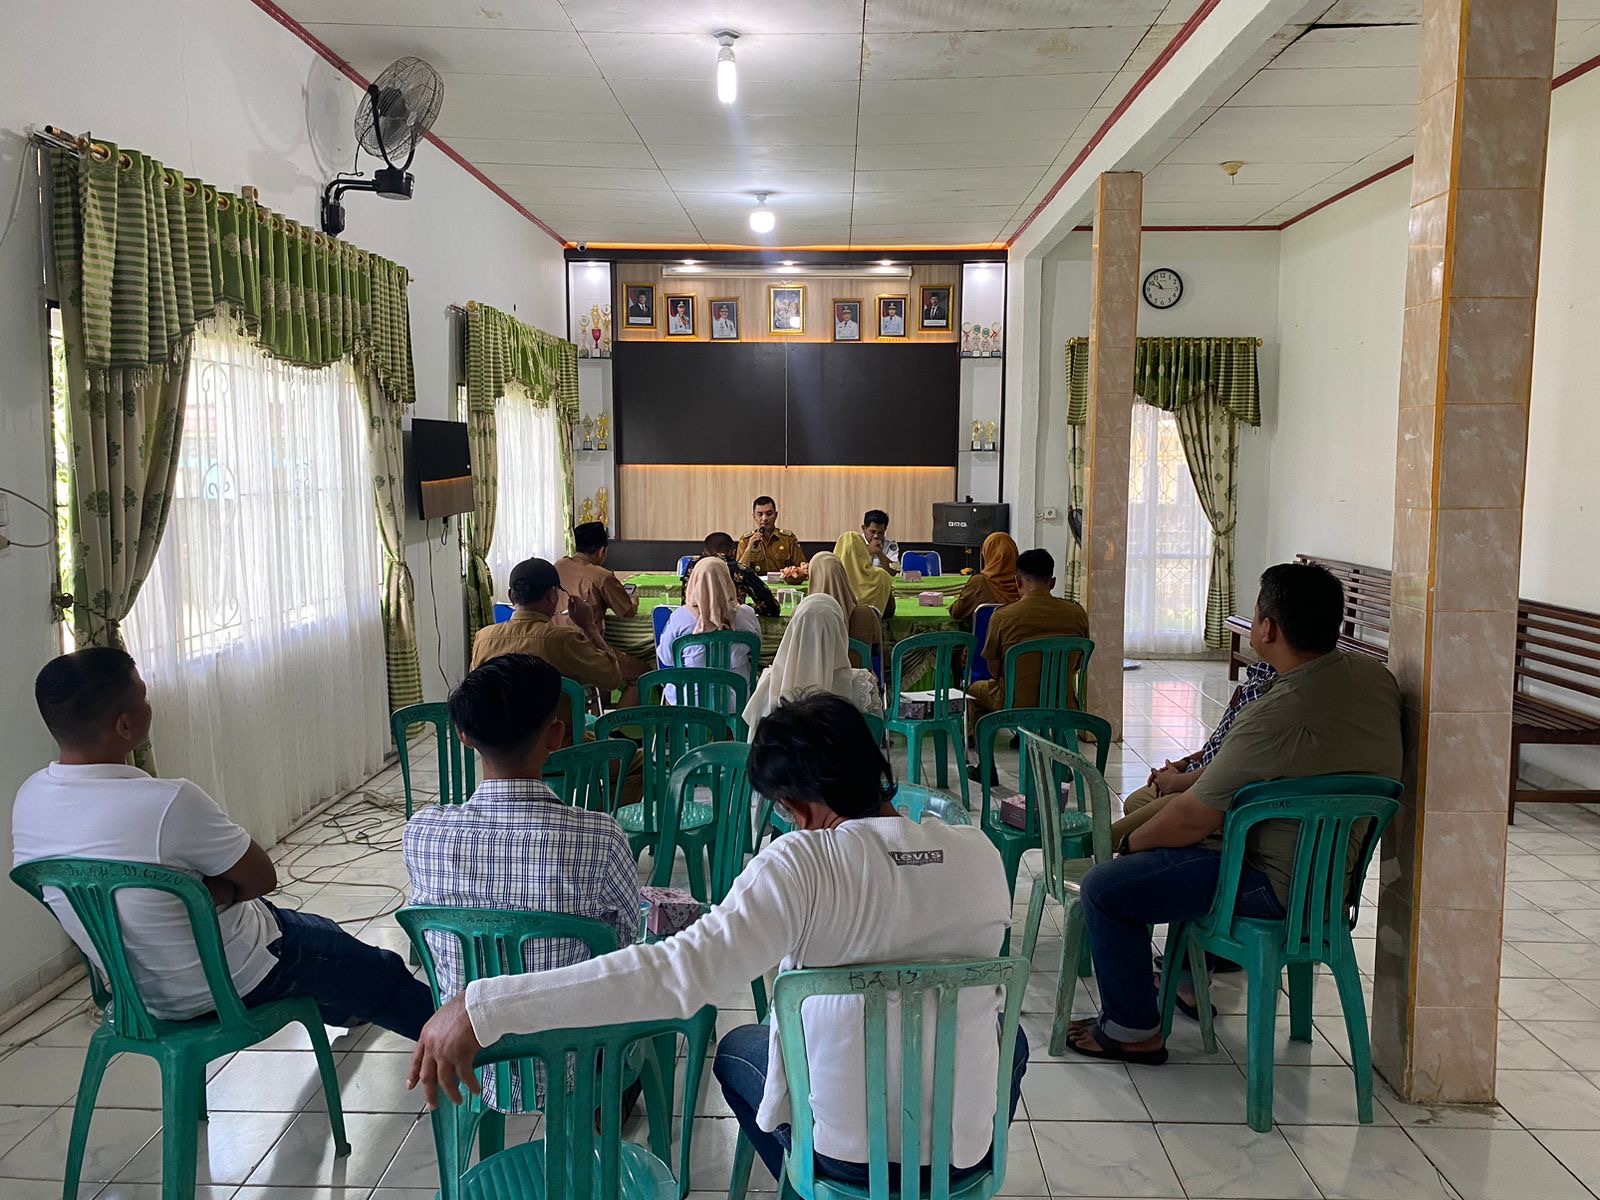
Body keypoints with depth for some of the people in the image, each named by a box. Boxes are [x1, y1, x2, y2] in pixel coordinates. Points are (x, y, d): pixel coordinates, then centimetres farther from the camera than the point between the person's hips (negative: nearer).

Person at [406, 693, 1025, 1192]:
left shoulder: (804, 864, -26)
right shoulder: (981, 852, -12)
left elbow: (678, 973, -36)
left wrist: (481, 1009, -34)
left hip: (849, 1146, -2)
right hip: (968, 1146, 3)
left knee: (736, 1048, 30)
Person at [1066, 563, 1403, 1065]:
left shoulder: (1279, 715, -29)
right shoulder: (1375, 676, -2)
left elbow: (1193, 819, -20)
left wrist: (1133, 842, -2)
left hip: (1276, 883, -10)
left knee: (1104, 888, -5)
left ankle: (1133, 1030, 9)